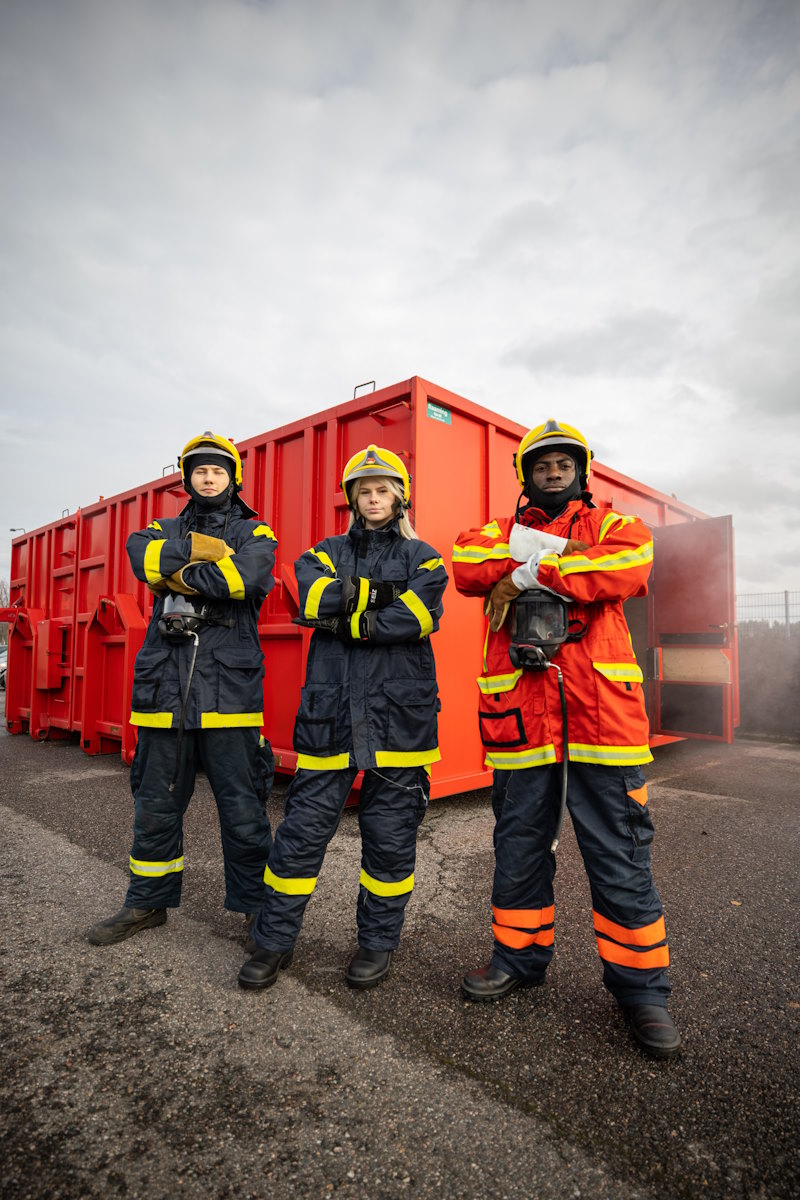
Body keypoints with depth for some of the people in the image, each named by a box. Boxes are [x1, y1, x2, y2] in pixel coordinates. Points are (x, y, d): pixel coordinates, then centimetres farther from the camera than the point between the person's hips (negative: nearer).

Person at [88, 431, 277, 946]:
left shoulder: (254, 532, 9)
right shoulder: (166, 528, 19)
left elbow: (245, 576, -13)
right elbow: (142, 555, -5)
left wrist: (176, 574, -7)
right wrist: (199, 548, -11)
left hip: (230, 686, -3)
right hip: (166, 686, 4)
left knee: (243, 805, 2)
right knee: (156, 802, 14)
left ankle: (257, 904, 19)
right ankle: (148, 902, 32)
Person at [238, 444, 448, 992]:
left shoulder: (422, 556, 10)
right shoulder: (327, 552, 15)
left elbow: (417, 617, -11)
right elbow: (315, 597, -8)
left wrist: (342, 620, -8)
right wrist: (381, 593, -11)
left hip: (397, 713, -1)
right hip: (330, 711, 1)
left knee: (391, 834, 7)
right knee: (304, 828, 5)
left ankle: (379, 942, 27)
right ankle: (275, 941, 24)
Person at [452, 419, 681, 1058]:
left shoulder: (612, 524, 12)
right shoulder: (502, 530, 17)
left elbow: (631, 566, -11)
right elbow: (466, 563, -4)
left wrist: (530, 572, -10)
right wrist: (549, 550, -11)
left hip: (600, 708, -2)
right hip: (520, 711, 2)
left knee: (619, 852, 4)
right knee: (519, 843, 14)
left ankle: (641, 986, 22)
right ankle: (520, 957, 33)